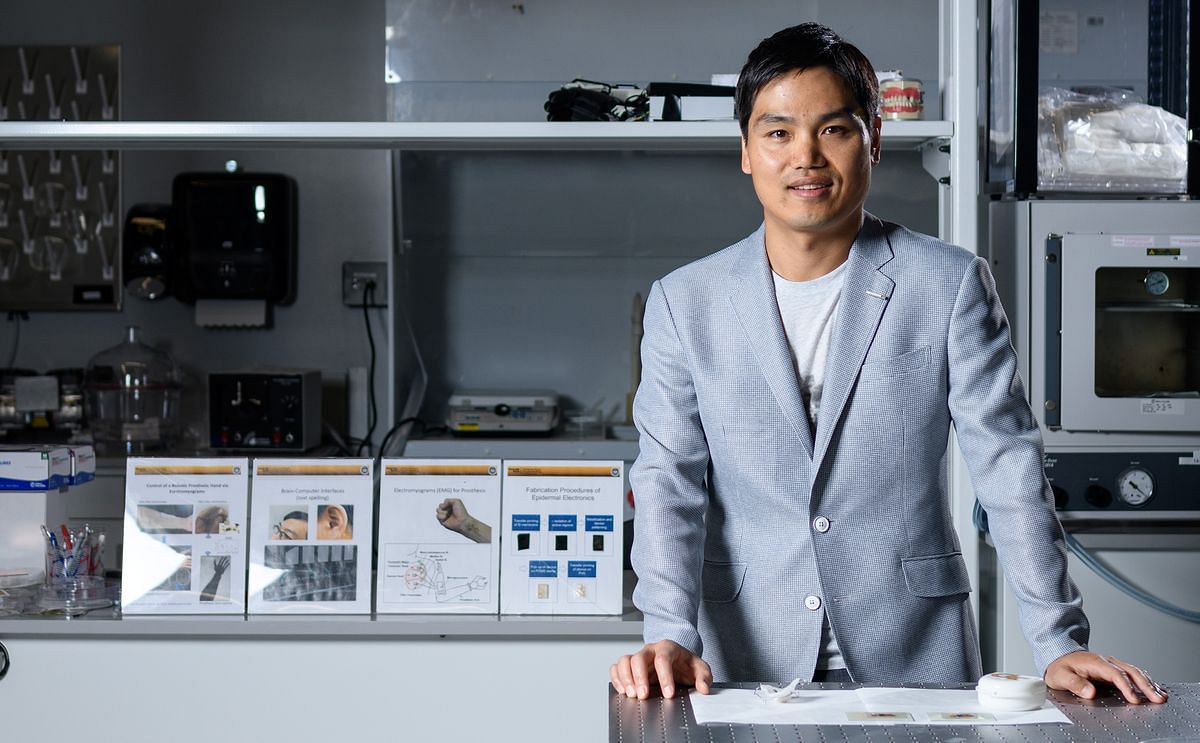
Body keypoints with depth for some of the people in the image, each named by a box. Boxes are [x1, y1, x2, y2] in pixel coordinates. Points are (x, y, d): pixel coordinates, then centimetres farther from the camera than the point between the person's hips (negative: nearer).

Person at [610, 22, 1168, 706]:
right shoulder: (685, 303, 6)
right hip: (745, 662, 1)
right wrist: (670, 636, -14)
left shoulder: (952, 285, 3)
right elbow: (669, 478, 1)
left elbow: (1010, 466, 0)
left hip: (913, 652, 0)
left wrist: (1059, 643, -7)